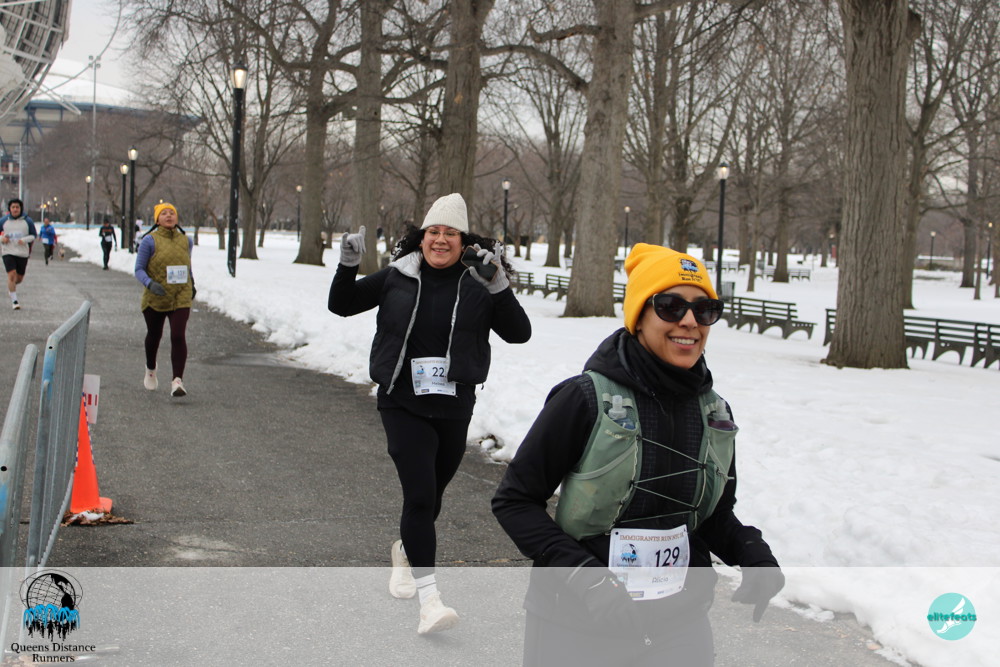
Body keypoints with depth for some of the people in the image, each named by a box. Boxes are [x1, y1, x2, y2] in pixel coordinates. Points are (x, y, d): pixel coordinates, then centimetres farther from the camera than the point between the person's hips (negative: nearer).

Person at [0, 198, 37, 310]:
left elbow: (34, 235, 6)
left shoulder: (27, 221, 0)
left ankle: (11, 286, 44)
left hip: (22, 253, 1)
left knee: (19, 278, 9)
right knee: (11, 275, -16)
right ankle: (14, 300, -9)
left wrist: (24, 240, -13)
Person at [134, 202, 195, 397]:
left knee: (178, 336, -16)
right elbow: (139, 270, -8)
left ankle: (177, 380, -18)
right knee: (154, 335, 17)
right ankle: (150, 370, 45)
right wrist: (150, 284, -25)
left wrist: (191, 284, 29)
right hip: (155, 299, -1)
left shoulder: (186, 240, 6)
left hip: (181, 298, 1)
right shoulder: (150, 240, -7)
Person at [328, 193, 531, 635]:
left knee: (430, 497, 17)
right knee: (420, 493, -16)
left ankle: (404, 550, 49)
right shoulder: (397, 277, 0)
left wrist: (499, 288, -24)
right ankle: (429, 598, -15)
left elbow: (519, 333, -10)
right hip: (402, 404, -2)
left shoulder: (478, 283, -4)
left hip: (454, 408, 2)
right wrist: (348, 266, -9)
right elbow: (341, 305, 9)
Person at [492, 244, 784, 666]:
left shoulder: (715, 414, 3)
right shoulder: (587, 398, -14)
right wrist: (584, 578, -21)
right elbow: (514, 500, -10)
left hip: (681, 628, 5)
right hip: (579, 629, -4)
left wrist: (755, 557, -5)